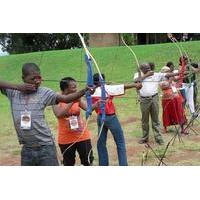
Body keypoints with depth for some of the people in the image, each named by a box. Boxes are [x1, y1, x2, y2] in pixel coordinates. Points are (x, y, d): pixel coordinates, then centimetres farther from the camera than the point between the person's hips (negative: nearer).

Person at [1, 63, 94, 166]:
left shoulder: (44, 92, -5)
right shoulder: (13, 92, 0)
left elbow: (65, 98, -15)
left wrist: (83, 91, -32)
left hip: (46, 148, -2)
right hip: (27, 150, 3)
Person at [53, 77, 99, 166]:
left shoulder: (77, 98, 1)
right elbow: (59, 114, -27)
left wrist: (97, 104, -26)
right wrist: (72, 102, -30)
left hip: (82, 136, 3)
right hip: (66, 139, -2)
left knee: (87, 161, 9)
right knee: (68, 164, 14)